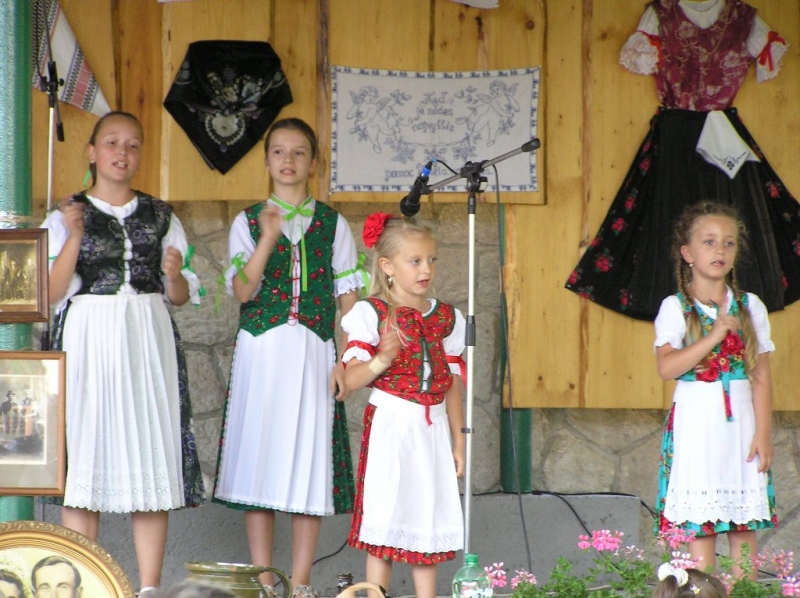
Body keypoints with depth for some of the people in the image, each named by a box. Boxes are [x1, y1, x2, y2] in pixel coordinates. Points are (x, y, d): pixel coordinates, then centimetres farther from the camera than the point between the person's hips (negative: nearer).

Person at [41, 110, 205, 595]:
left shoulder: (160, 216, 13)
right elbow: (51, 292, -3)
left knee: (153, 462, -1)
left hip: (149, 342, 2)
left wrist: (175, 275, -8)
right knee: (85, 460, -4)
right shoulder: (67, 217, 6)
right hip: (88, 342, -2)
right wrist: (74, 238, -13)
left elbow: (183, 296, 13)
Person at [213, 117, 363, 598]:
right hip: (261, 352, 0)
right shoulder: (248, 223, 6)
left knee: (310, 459, 0)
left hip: (314, 355, 0)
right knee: (259, 457, -1)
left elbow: (349, 295, 6)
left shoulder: (333, 225, 8)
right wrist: (268, 238, -18)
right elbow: (243, 291, -6)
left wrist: (346, 358, -4)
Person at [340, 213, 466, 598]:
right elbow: (350, 379, -11)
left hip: (433, 430, 5)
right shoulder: (372, 313, -5)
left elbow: (452, 385, 13)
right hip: (389, 425, -5)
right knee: (384, 522, -4)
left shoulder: (446, 317, 10)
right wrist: (381, 360, -29)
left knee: (429, 522, 6)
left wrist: (458, 441, 11)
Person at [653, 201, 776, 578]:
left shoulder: (750, 307, 6)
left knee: (745, 521, 2)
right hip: (696, 421, -2)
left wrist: (763, 433, -3)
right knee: (698, 520, -3)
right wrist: (715, 335, -18)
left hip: (741, 421, 2)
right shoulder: (675, 308, -1)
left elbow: (761, 377, 4)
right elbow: (666, 367, -15)